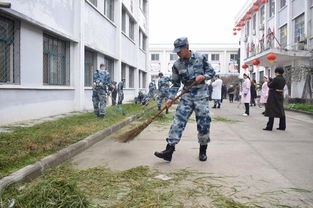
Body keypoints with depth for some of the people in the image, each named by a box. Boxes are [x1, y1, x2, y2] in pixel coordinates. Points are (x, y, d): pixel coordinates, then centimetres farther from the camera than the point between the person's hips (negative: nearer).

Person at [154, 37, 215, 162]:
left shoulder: (200, 58, -3)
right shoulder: (177, 65, 1)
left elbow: (211, 72, 5)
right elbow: (175, 84, 5)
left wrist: (203, 76, -16)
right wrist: (171, 98, -6)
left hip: (201, 95, -1)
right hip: (186, 96, 1)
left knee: (204, 123, 1)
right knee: (178, 121, -10)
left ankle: (203, 150, 21)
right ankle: (169, 150, -11)